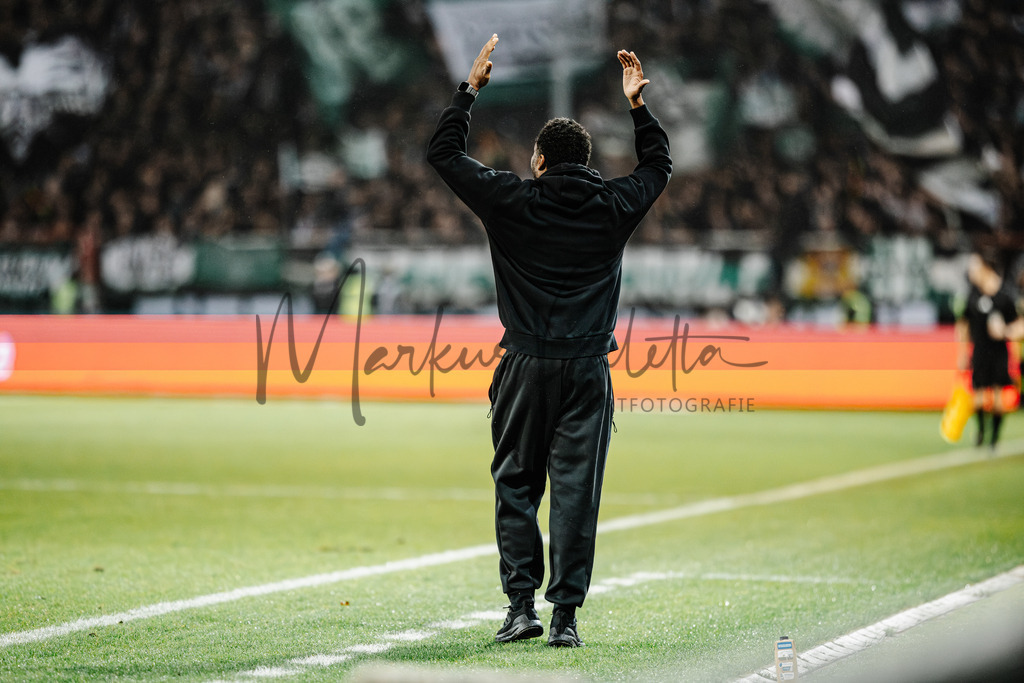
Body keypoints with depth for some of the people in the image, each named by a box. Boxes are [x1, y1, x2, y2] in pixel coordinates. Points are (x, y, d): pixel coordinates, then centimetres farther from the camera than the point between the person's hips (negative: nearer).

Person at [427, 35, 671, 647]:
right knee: (576, 491, 1)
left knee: (516, 486, 8)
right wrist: (638, 104, 29)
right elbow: (659, 164, 23)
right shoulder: (614, 206, 3)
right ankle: (566, 615, -2)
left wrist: (472, 88, 14)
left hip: (527, 367, -1)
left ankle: (522, 605, 1)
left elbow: (444, 154, 7)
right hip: (589, 371, 1)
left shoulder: (513, 201, -3)